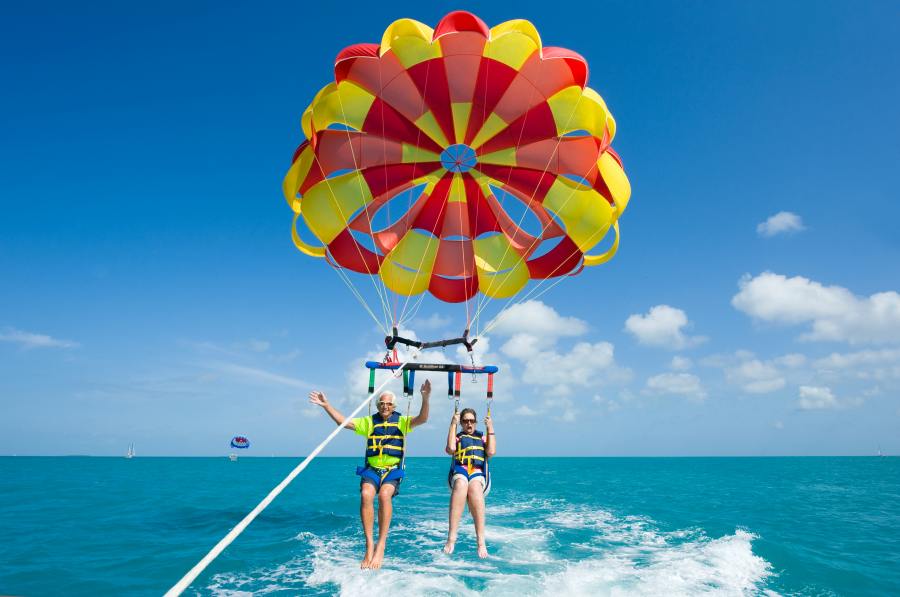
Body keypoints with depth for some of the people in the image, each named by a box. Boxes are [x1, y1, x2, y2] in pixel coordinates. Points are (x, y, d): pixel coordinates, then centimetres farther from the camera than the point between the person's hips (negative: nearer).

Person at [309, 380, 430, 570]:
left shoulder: (401, 421, 8)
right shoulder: (369, 422, 13)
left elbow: (422, 419, -7)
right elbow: (343, 422, 10)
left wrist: (425, 398, -24)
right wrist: (326, 405, 1)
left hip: (393, 471, -2)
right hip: (371, 469, 2)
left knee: (384, 494, -33)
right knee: (366, 494, -30)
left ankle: (381, 546, -27)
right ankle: (369, 545, -25)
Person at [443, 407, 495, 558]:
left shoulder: (482, 437, 27)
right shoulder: (457, 437, 24)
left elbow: (491, 452, 7)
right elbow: (450, 449, 1)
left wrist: (490, 429, 8)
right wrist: (453, 425, 4)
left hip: (478, 473, 0)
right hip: (459, 472, 0)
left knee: (474, 486, -39)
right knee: (461, 484, -40)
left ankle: (481, 541, -46)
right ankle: (451, 538, -47)